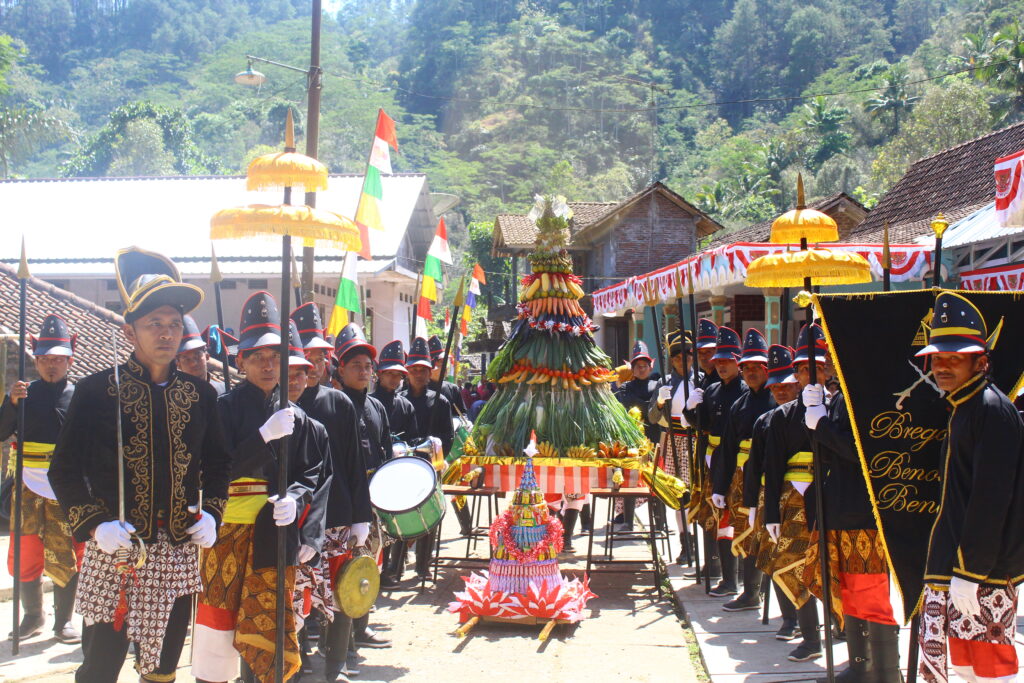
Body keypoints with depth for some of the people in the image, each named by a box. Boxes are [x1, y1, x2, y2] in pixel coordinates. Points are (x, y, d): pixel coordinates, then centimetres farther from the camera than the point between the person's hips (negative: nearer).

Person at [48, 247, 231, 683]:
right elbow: (64, 470, -3)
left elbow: (218, 463, 15)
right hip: (114, 550, -3)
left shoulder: (201, 396, 7)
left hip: (179, 553, 3)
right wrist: (96, 524, -15)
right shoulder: (97, 390, -4)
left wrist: (211, 515, -1)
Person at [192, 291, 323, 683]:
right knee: (217, 620, 2)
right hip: (228, 532, -3)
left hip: (275, 534, 3)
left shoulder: (296, 417, 9)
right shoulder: (225, 407, -1)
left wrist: (294, 500, -12)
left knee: (269, 628, 7)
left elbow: (310, 475, 9)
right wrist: (264, 436, -22)